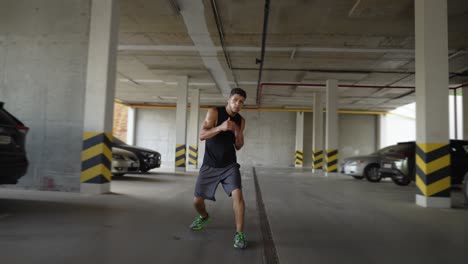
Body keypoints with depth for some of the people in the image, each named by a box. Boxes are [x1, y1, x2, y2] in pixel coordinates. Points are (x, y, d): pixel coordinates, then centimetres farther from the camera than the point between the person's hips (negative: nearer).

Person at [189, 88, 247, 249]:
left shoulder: (241, 120, 2)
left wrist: (239, 134, -14)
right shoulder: (214, 112, -11)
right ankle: (204, 217, 39)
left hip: (229, 165, 1)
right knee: (197, 200, 4)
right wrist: (221, 127, -35)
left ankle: (239, 234, -10)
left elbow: (238, 147, 8)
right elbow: (202, 135, -20)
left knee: (237, 194, -22)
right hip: (209, 165, -1)